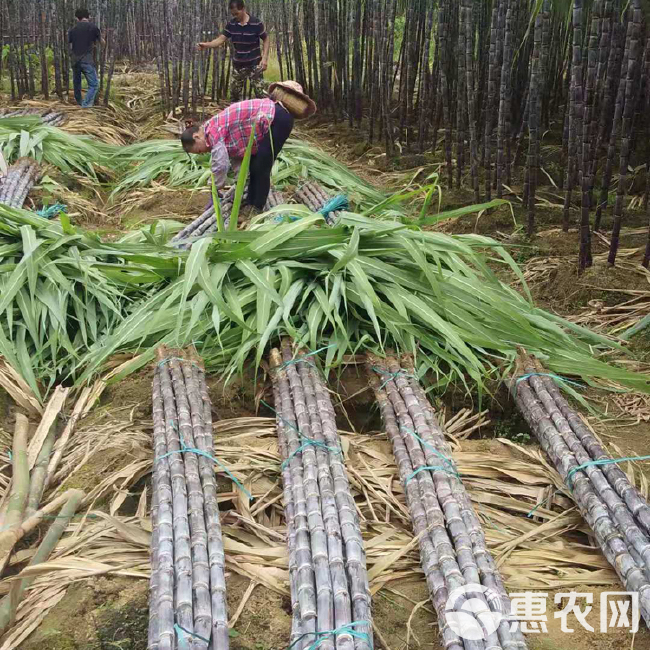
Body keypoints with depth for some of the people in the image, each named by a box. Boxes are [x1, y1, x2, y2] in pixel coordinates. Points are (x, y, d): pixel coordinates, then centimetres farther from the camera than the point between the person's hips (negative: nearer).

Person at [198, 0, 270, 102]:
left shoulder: (256, 23, -13)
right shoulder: (231, 24, -1)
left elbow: (266, 40, -4)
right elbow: (222, 38, -3)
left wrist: (264, 58, -14)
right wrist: (207, 45, -19)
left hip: (254, 64, -5)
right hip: (238, 64, 5)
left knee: (260, 93, -8)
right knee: (234, 93, 12)